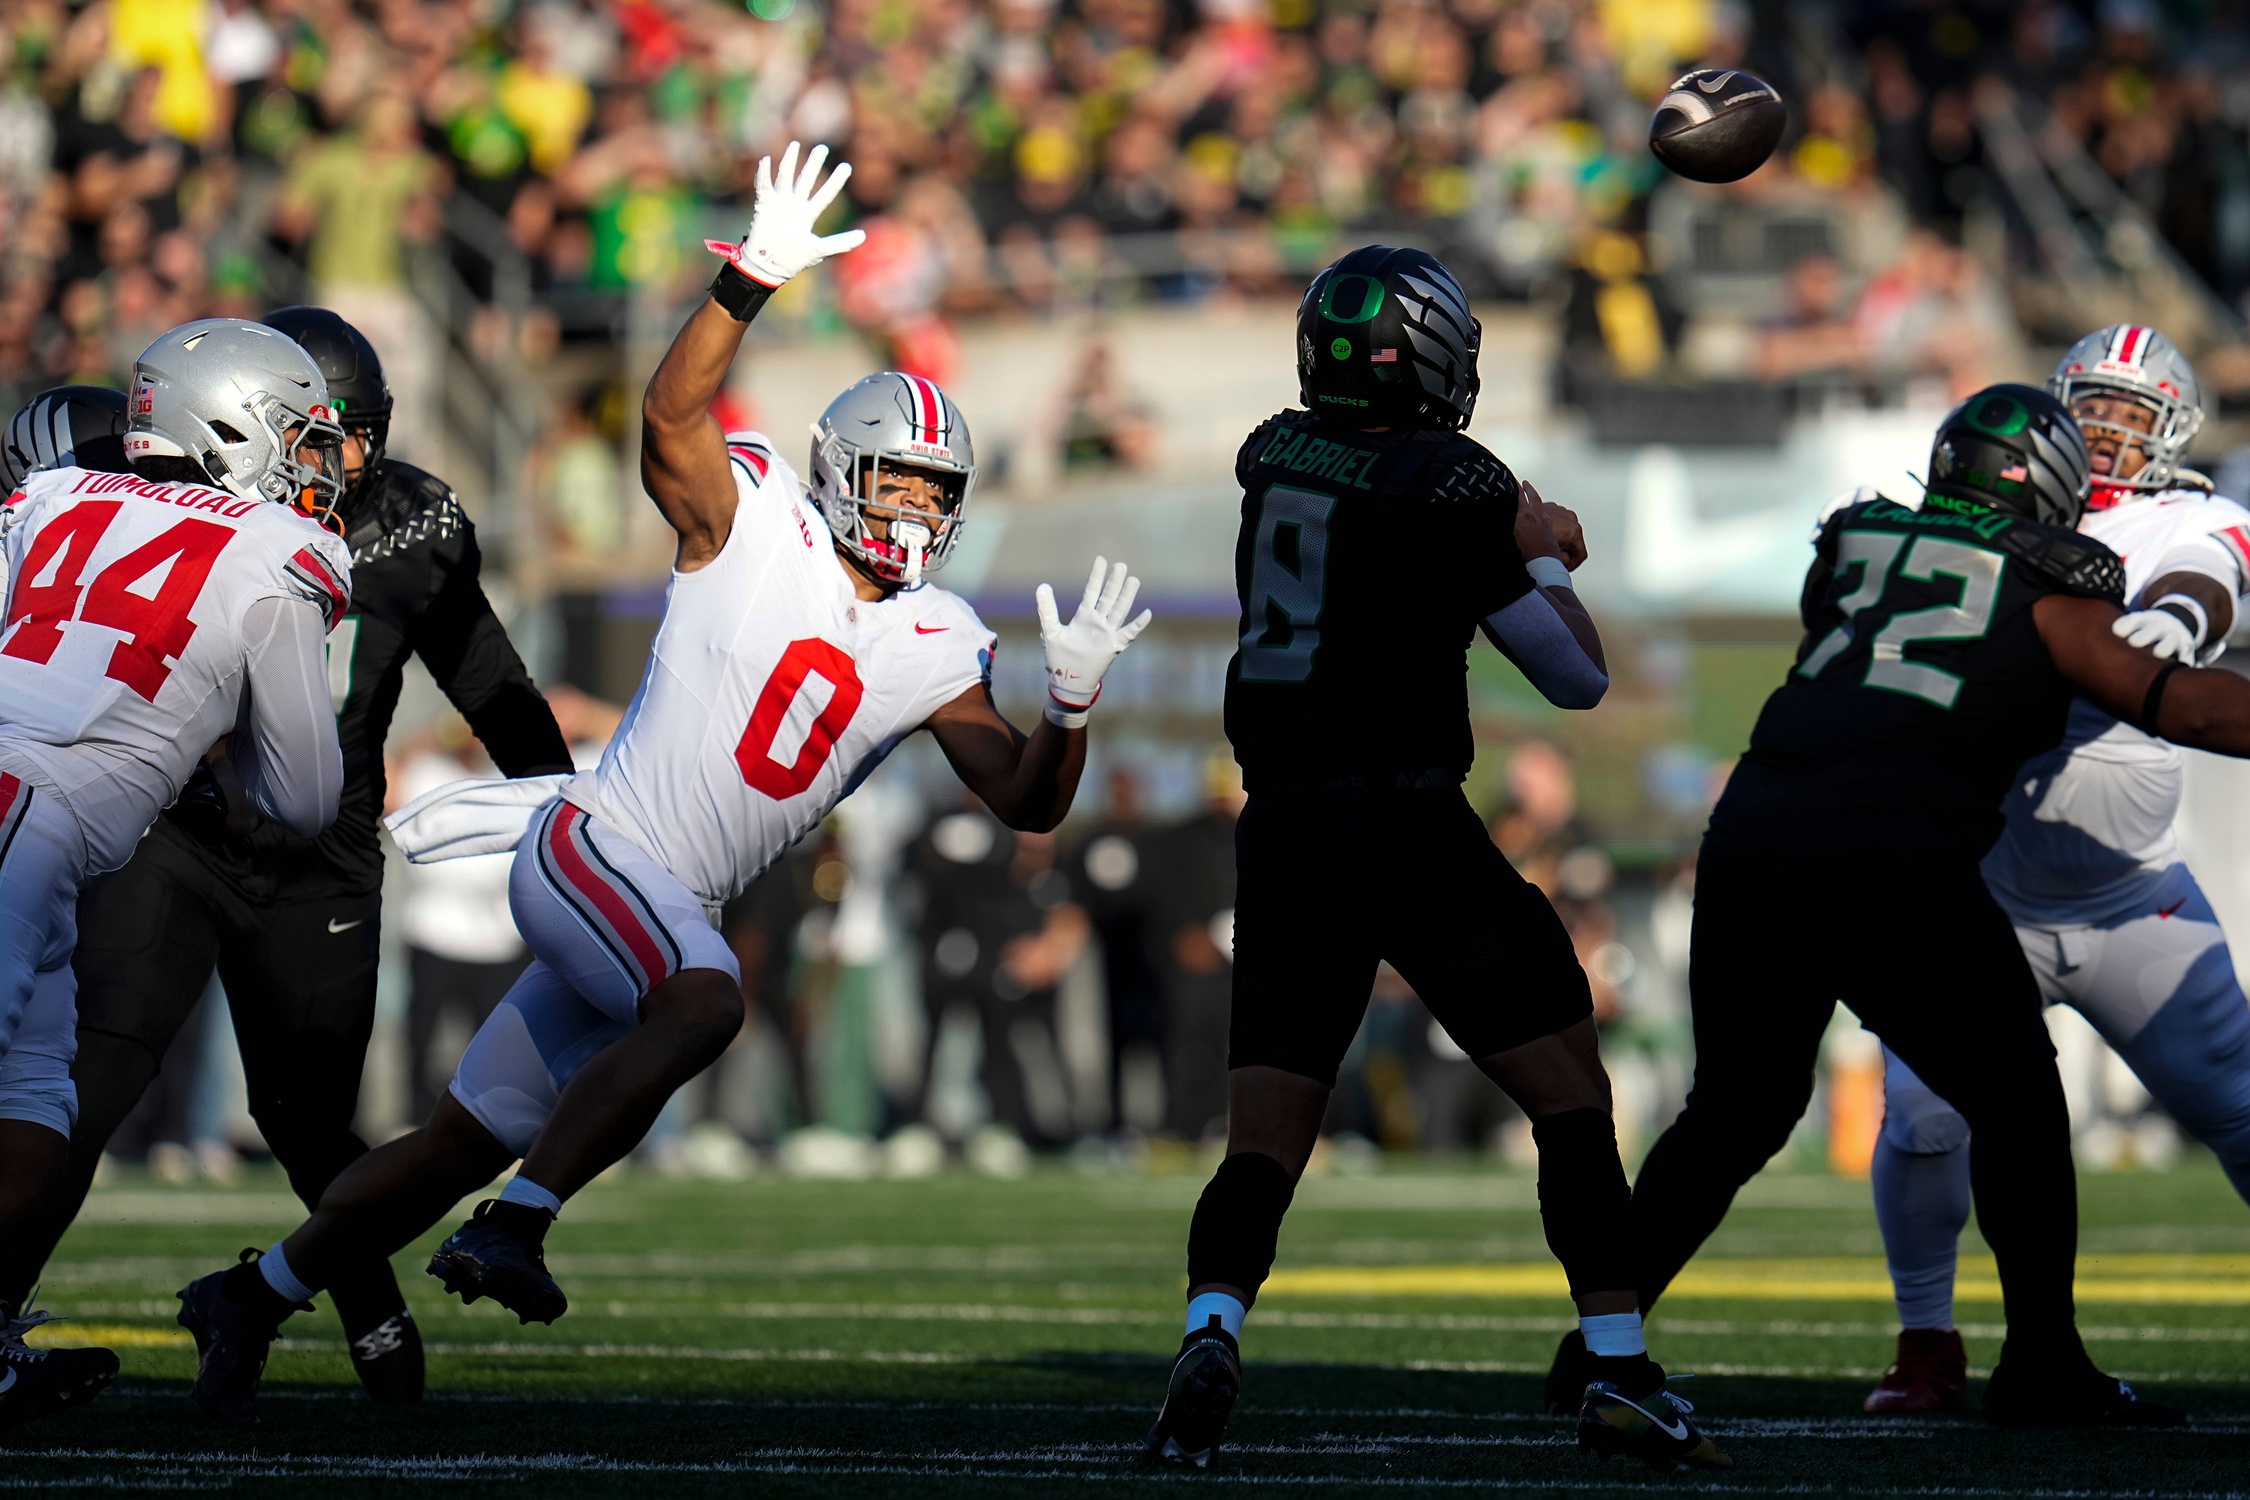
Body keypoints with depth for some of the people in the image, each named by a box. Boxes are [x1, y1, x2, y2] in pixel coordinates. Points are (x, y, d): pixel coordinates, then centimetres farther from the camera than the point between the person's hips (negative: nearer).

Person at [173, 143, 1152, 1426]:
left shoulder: (933, 650, 9)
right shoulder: (754, 524, -6)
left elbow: (1027, 801, 6)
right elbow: (671, 416, -24)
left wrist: (1073, 706, -14)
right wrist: (755, 280, -38)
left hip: (676, 908, 7)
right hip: (593, 846, -7)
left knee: (466, 1144, 9)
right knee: (707, 1003, -35)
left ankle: (253, 1298, 23)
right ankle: (513, 1227, -32)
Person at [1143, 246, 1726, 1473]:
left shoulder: (1274, 457, 9)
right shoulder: (1448, 489, -8)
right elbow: (1579, 679, 2)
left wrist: (1506, 532, 36)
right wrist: (1545, 560, 18)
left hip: (1278, 833, 5)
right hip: (1406, 823, -5)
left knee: (1264, 1142, 7)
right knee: (1569, 1093, 6)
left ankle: (1209, 1336, -19)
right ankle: (1619, 1375, 0)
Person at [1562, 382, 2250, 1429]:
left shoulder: (1853, 550, 19)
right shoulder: (2046, 596, 8)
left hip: (1751, 839, 5)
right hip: (1888, 866, -5)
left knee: (1736, 1108, 20)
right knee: (2015, 1098, 9)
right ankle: (2040, 1366, 5)